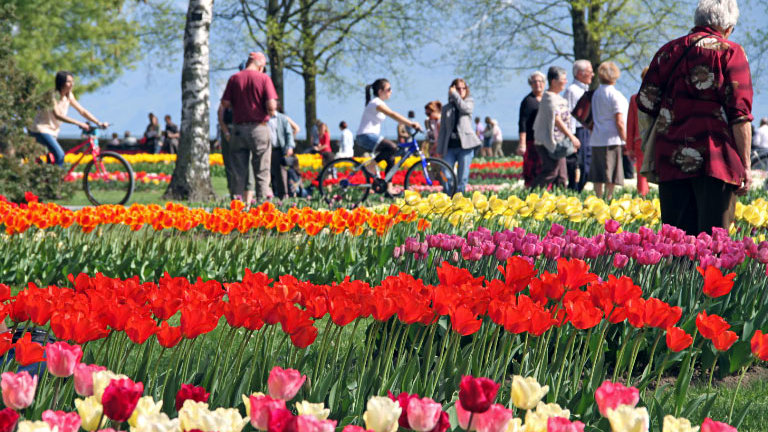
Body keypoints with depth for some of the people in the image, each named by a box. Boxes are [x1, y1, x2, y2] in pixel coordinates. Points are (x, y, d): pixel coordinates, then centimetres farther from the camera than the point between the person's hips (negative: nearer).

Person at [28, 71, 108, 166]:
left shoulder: (68, 96, 2)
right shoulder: (53, 95, -19)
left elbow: (82, 111, 4)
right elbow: (57, 115, -31)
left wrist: (99, 123, -9)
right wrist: (79, 123, -38)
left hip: (52, 131, 8)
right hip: (41, 129, -8)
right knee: (59, 155, -23)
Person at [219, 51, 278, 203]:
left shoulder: (234, 79, 4)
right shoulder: (264, 78, -5)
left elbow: (225, 104, 0)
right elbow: (271, 105, -12)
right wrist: (271, 111, 9)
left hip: (238, 129, 3)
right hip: (259, 128, -3)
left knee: (239, 173, 7)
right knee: (261, 172, 3)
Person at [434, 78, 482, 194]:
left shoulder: (469, 102, 12)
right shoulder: (447, 108, 16)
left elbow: (465, 108, -14)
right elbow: (443, 130, 14)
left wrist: (455, 95, -6)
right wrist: (439, 150, 8)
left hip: (465, 145, -1)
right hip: (450, 146, 2)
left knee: (462, 178, -3)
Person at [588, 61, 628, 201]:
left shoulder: (596, 93, 10)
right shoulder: (615, 95, -10)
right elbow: (619, 122, -12)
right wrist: (626, 140, -5)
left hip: (596, 140, 7)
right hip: (611, 139, -7)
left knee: (597, 176, 9)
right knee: (611, 175, -4)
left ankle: (598, 199, 11)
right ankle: (608, 198, -6)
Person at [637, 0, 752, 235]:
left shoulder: (668, 51, 14)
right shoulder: (730, 52, 0)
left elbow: (645, 105, 13)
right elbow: (740, 115, -6)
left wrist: (651, 154, 20)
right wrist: (745, 165, -4)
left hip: (670, 162, 4)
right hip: (715, 162, -4)